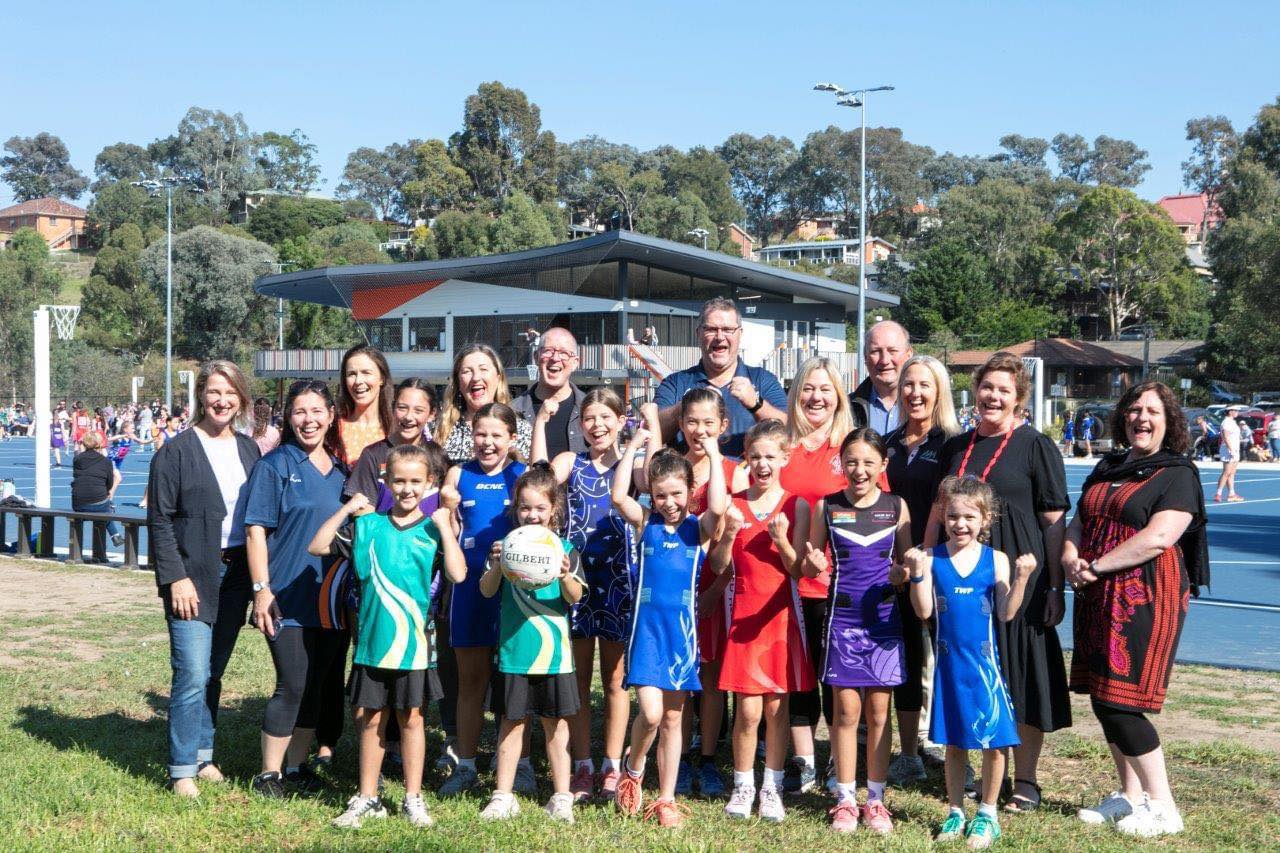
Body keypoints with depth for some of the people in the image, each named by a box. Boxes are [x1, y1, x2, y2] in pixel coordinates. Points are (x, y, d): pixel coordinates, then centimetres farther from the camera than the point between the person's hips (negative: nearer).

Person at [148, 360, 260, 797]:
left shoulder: (248, 449, 10)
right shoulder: (177, 451, -5)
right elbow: (160, 520, -7)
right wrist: (176, 577, -15)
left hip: (236, 575, 5)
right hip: (194, 577, -5)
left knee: (214, 673, 12)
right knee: (193, 675, -9)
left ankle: (203, 756, 23)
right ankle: (183, 771, -1)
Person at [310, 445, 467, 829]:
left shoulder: (434, 529, -1)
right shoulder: (367, 524, 2)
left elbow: (458, 574, -15)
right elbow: (317, 547, -2)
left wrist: (444, 527, -16)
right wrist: (346, 510, -7)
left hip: (413, 641, -1)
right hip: (372, 639, 2)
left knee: (411, 718, 8)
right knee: (370, 718, 10)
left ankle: (413, 798, 19)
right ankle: (367, 798, 21)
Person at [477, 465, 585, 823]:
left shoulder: (563, 548, -1)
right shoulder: (506, 544, 1)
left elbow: (575, 598, -7)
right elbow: (486, 590, -3)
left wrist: (565, 576, -26)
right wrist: (496, 566, -22)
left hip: (554, 651, 0)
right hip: (514, 649, 0)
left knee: (556, 722, 8)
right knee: (512, 721, 8)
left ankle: (562, 797, 16)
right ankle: (503, 796, 17)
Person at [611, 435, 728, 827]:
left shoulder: (699, 527, 1)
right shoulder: (645, 523, 3)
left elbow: (718, 507, -21)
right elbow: (619, 497, -16)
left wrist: (713, 456, -16)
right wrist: (633, 447, -14)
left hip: (682, 631, 1)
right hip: (646, 628, -1)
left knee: (673, 718, 9)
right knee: (650, 713, -13)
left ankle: (666, 800, 19)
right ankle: (633, 769, 17)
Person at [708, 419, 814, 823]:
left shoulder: (796, 506, 0)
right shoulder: (733, 504, 1)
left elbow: (798, 570, -2)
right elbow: (717, 566, 0)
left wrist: (781, 540, -19)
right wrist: (729, 533, -17)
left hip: (782, 614, 0)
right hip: (744, 612, 0)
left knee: (777, 707, 4)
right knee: (748, 710, -3)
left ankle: (772, 787, 17)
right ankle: (743, 786, 14)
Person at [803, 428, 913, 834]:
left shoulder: (896, 507, 2)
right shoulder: (827, 507, 1)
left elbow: (907, 563, 8)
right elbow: (809, 567, 7)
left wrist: (901, 574, -13)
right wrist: (814, 564, -16)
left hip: (885, 618, 1)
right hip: (843, 617, -1)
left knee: (878, 711, 6)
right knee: (846, 711, 2)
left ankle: (875, 800, 16)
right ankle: (845, 799, 13)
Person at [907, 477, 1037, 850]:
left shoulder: (996, 559, -2)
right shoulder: (931, 557, -2)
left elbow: (1006, 613, -7)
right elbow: (924, 611, -7)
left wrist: (1021, 577, -18)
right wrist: (917, 572, -18)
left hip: (984, 661, -1)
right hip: (948, 662, 1)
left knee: (992, 741, 1)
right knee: (953, 741, 13)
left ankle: (987, 814, 18)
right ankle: (956, 813, 26)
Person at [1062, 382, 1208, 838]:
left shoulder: (1178, 474, -5)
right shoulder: (1108, 468, 17)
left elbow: (1158, 536, -18)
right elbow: (1078, 521, 17)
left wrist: (1096, 566, -16)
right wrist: (1070, 554, -5)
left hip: (1144, 599, -7)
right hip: (1098, 599, 7)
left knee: (1118, 701, -10)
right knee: (1102, 700, 10)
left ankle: (1163, 806, 1)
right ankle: (1130, 794, 23)